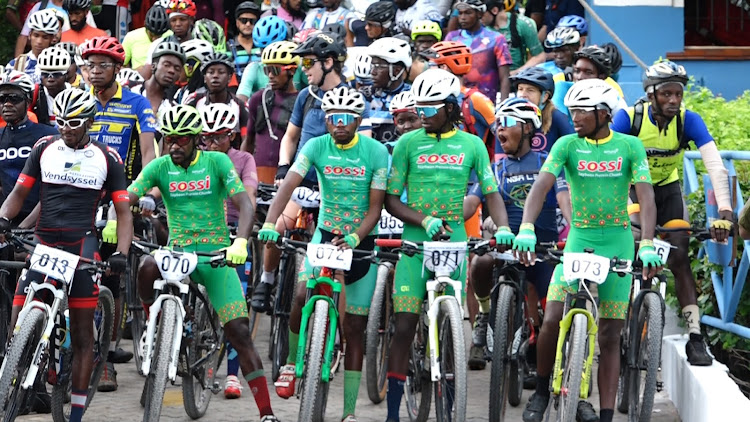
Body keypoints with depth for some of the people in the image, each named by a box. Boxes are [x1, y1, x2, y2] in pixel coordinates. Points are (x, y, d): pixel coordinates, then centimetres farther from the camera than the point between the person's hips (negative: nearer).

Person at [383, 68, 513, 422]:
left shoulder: (471, 145, 5)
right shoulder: (408, 143, 3)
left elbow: (491, 193, 5)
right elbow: (391, 199, 1)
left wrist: (503, 227, -14)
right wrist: (424, 220, -16)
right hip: (415, 244, -1)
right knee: (404, 326, -6)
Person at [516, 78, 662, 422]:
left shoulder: (629, 146, -4)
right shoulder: (567, 145, -2)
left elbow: (645, 196, -13)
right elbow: (541, 186, -15)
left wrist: (648, 245, -28)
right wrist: (526, 229, -32)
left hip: (617, 242, -1)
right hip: (578, 239, 1)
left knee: (609, 335, 0)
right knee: (552, 321, -13)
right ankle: (541, 392, 10)